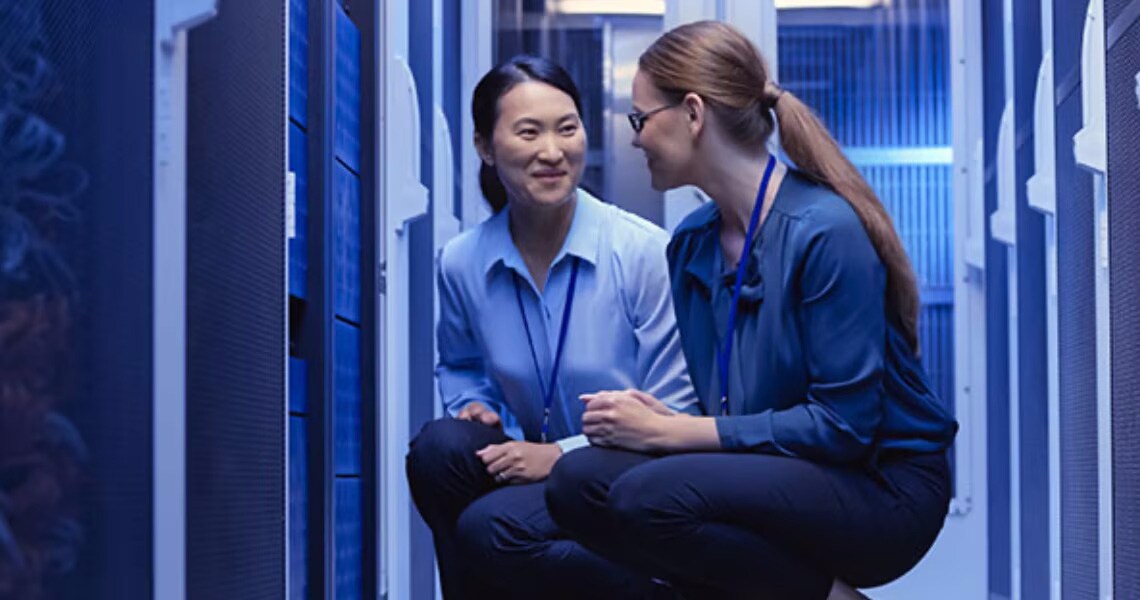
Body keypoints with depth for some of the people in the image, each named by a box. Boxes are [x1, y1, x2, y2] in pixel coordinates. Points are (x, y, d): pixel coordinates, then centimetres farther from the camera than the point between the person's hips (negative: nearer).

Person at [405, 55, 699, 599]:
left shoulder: (645, 253, -14)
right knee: (440, 446, -25)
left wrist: (563, 452, -18)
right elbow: (460, 366, 23)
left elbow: (673, 416, -10)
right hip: (535, 466, 4)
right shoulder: (461, 263, 0)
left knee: (492, 529, -29)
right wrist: (476, 406, -1)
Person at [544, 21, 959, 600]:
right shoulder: (691, 241, 6)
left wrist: (669, 432, -18)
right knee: (577, 482, -16)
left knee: (650, 497, -30)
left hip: (881, 485, -7)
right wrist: (660, 417, -11)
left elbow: (843, 424, -20)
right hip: (767, 466, 7)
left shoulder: (825, 229, -18)